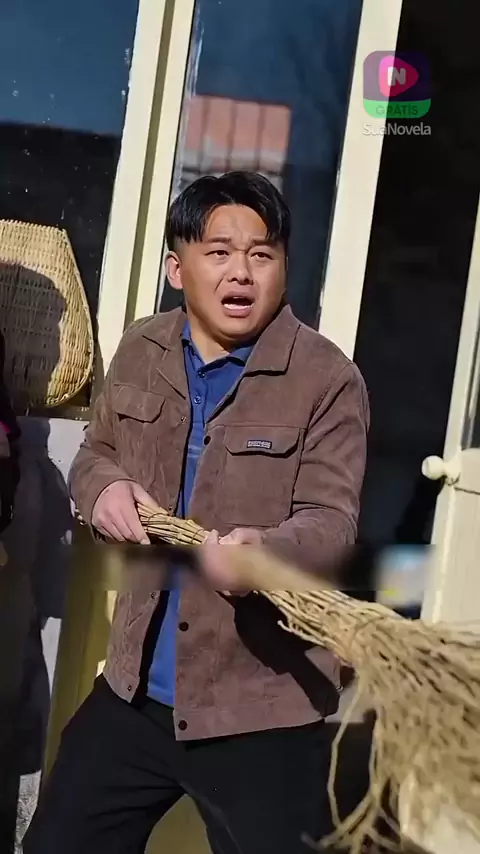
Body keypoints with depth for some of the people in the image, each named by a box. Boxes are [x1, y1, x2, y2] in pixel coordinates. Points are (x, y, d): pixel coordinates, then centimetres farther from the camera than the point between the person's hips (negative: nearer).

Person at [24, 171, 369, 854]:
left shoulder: (328, 379, -13)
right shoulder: (140, 352, 3)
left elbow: (331, 521, -15)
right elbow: (94, 455, 16)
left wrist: (268, 549, -37)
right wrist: (103, 487, -8)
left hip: (267, 706, -5)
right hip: (135, 688, 5)